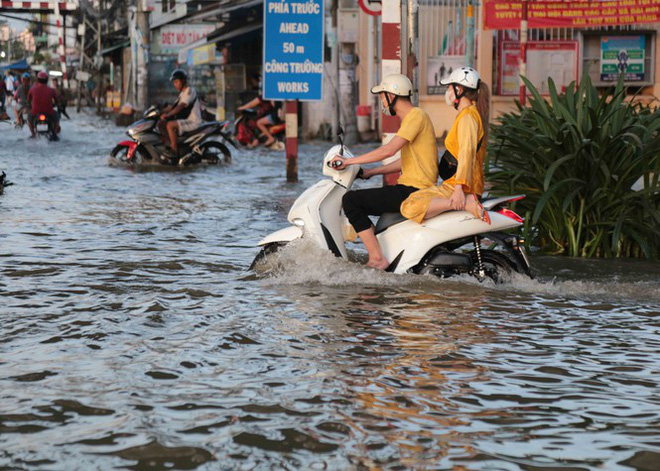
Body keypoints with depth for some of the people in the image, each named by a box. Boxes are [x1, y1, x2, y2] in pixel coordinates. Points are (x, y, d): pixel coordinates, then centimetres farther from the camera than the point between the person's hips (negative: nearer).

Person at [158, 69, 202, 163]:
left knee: (170, 125, -30)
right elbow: (174, 106, 23)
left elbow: (181, 107, -26)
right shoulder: (183, 93, 19)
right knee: (161, 124, 2)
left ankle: (174, 151, -26)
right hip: (185, 120, 10)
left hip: (193, 122, -10)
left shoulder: (189, 91, -13)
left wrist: (167, 115, -35)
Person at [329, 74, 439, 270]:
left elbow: (389, 150, -22)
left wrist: (349, 161, -17)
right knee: (361, 200, 28)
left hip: (413, 192, -11)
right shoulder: (410, 118, 19)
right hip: (410, 188, 11)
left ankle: (377, 259, -17)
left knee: (351, 200, -15)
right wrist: (370, 172, 24)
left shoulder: (416, 116, -13)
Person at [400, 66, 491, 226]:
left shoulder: (467, 117, -14)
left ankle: (468, 203, -27)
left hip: (460, 187, -11)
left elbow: (467, 153, -25)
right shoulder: (474, 113, 18)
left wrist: (459, 189, -33)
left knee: (410, 207, -28)